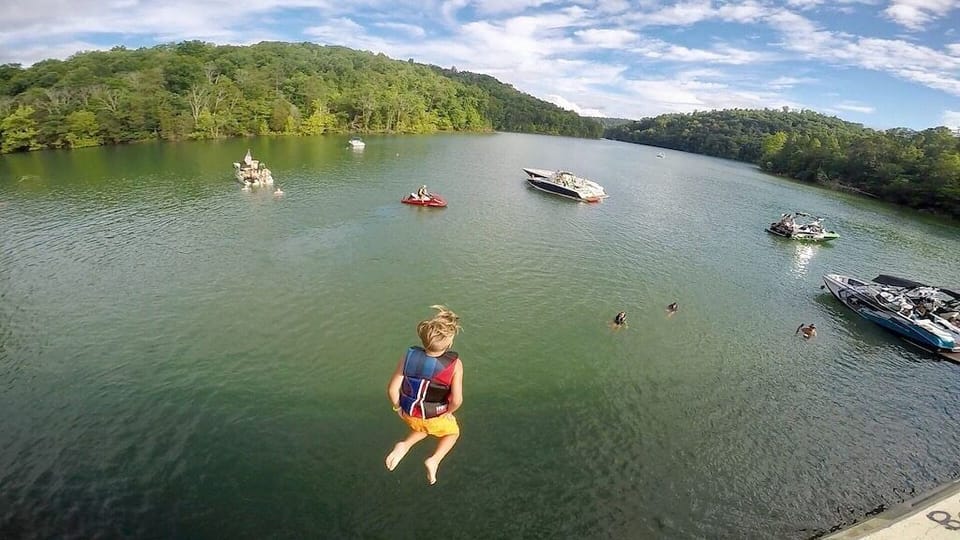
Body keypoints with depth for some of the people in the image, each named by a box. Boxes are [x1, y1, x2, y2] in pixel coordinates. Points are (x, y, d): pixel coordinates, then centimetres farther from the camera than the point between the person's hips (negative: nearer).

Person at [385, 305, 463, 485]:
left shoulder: (409, 356, -21)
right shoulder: (455, 364, -28)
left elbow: (392, 389, -17)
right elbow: (457, 400, -28)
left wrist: (398, 407, 3)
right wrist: (448, 412, -6)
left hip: (410, 414, 3)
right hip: (436, 418, -3)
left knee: (423, 427, 37)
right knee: (453, 432, 31)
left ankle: (404, 445, 13)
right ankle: (434, 460, 10)